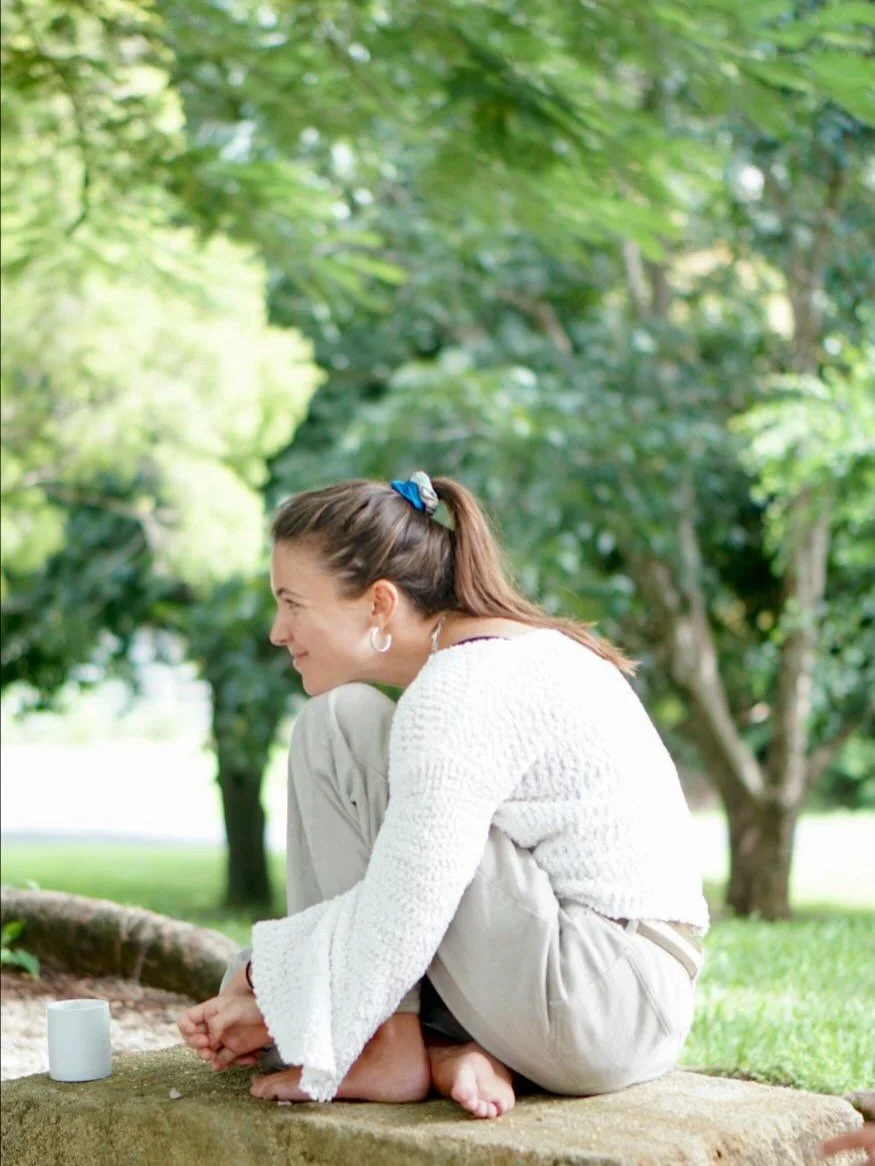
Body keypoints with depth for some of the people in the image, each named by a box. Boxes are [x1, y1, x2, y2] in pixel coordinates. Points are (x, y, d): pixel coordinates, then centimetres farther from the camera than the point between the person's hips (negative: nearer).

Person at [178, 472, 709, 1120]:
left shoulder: (459, 694, -18)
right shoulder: (515, 649, 13)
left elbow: (393, 931, -23)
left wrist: (264, 971, -4)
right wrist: (270, 1000, 10)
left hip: (593, 1016, -10)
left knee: (339, 728, -9)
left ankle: (398, 1050, -8)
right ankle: (454, 1050, -1)